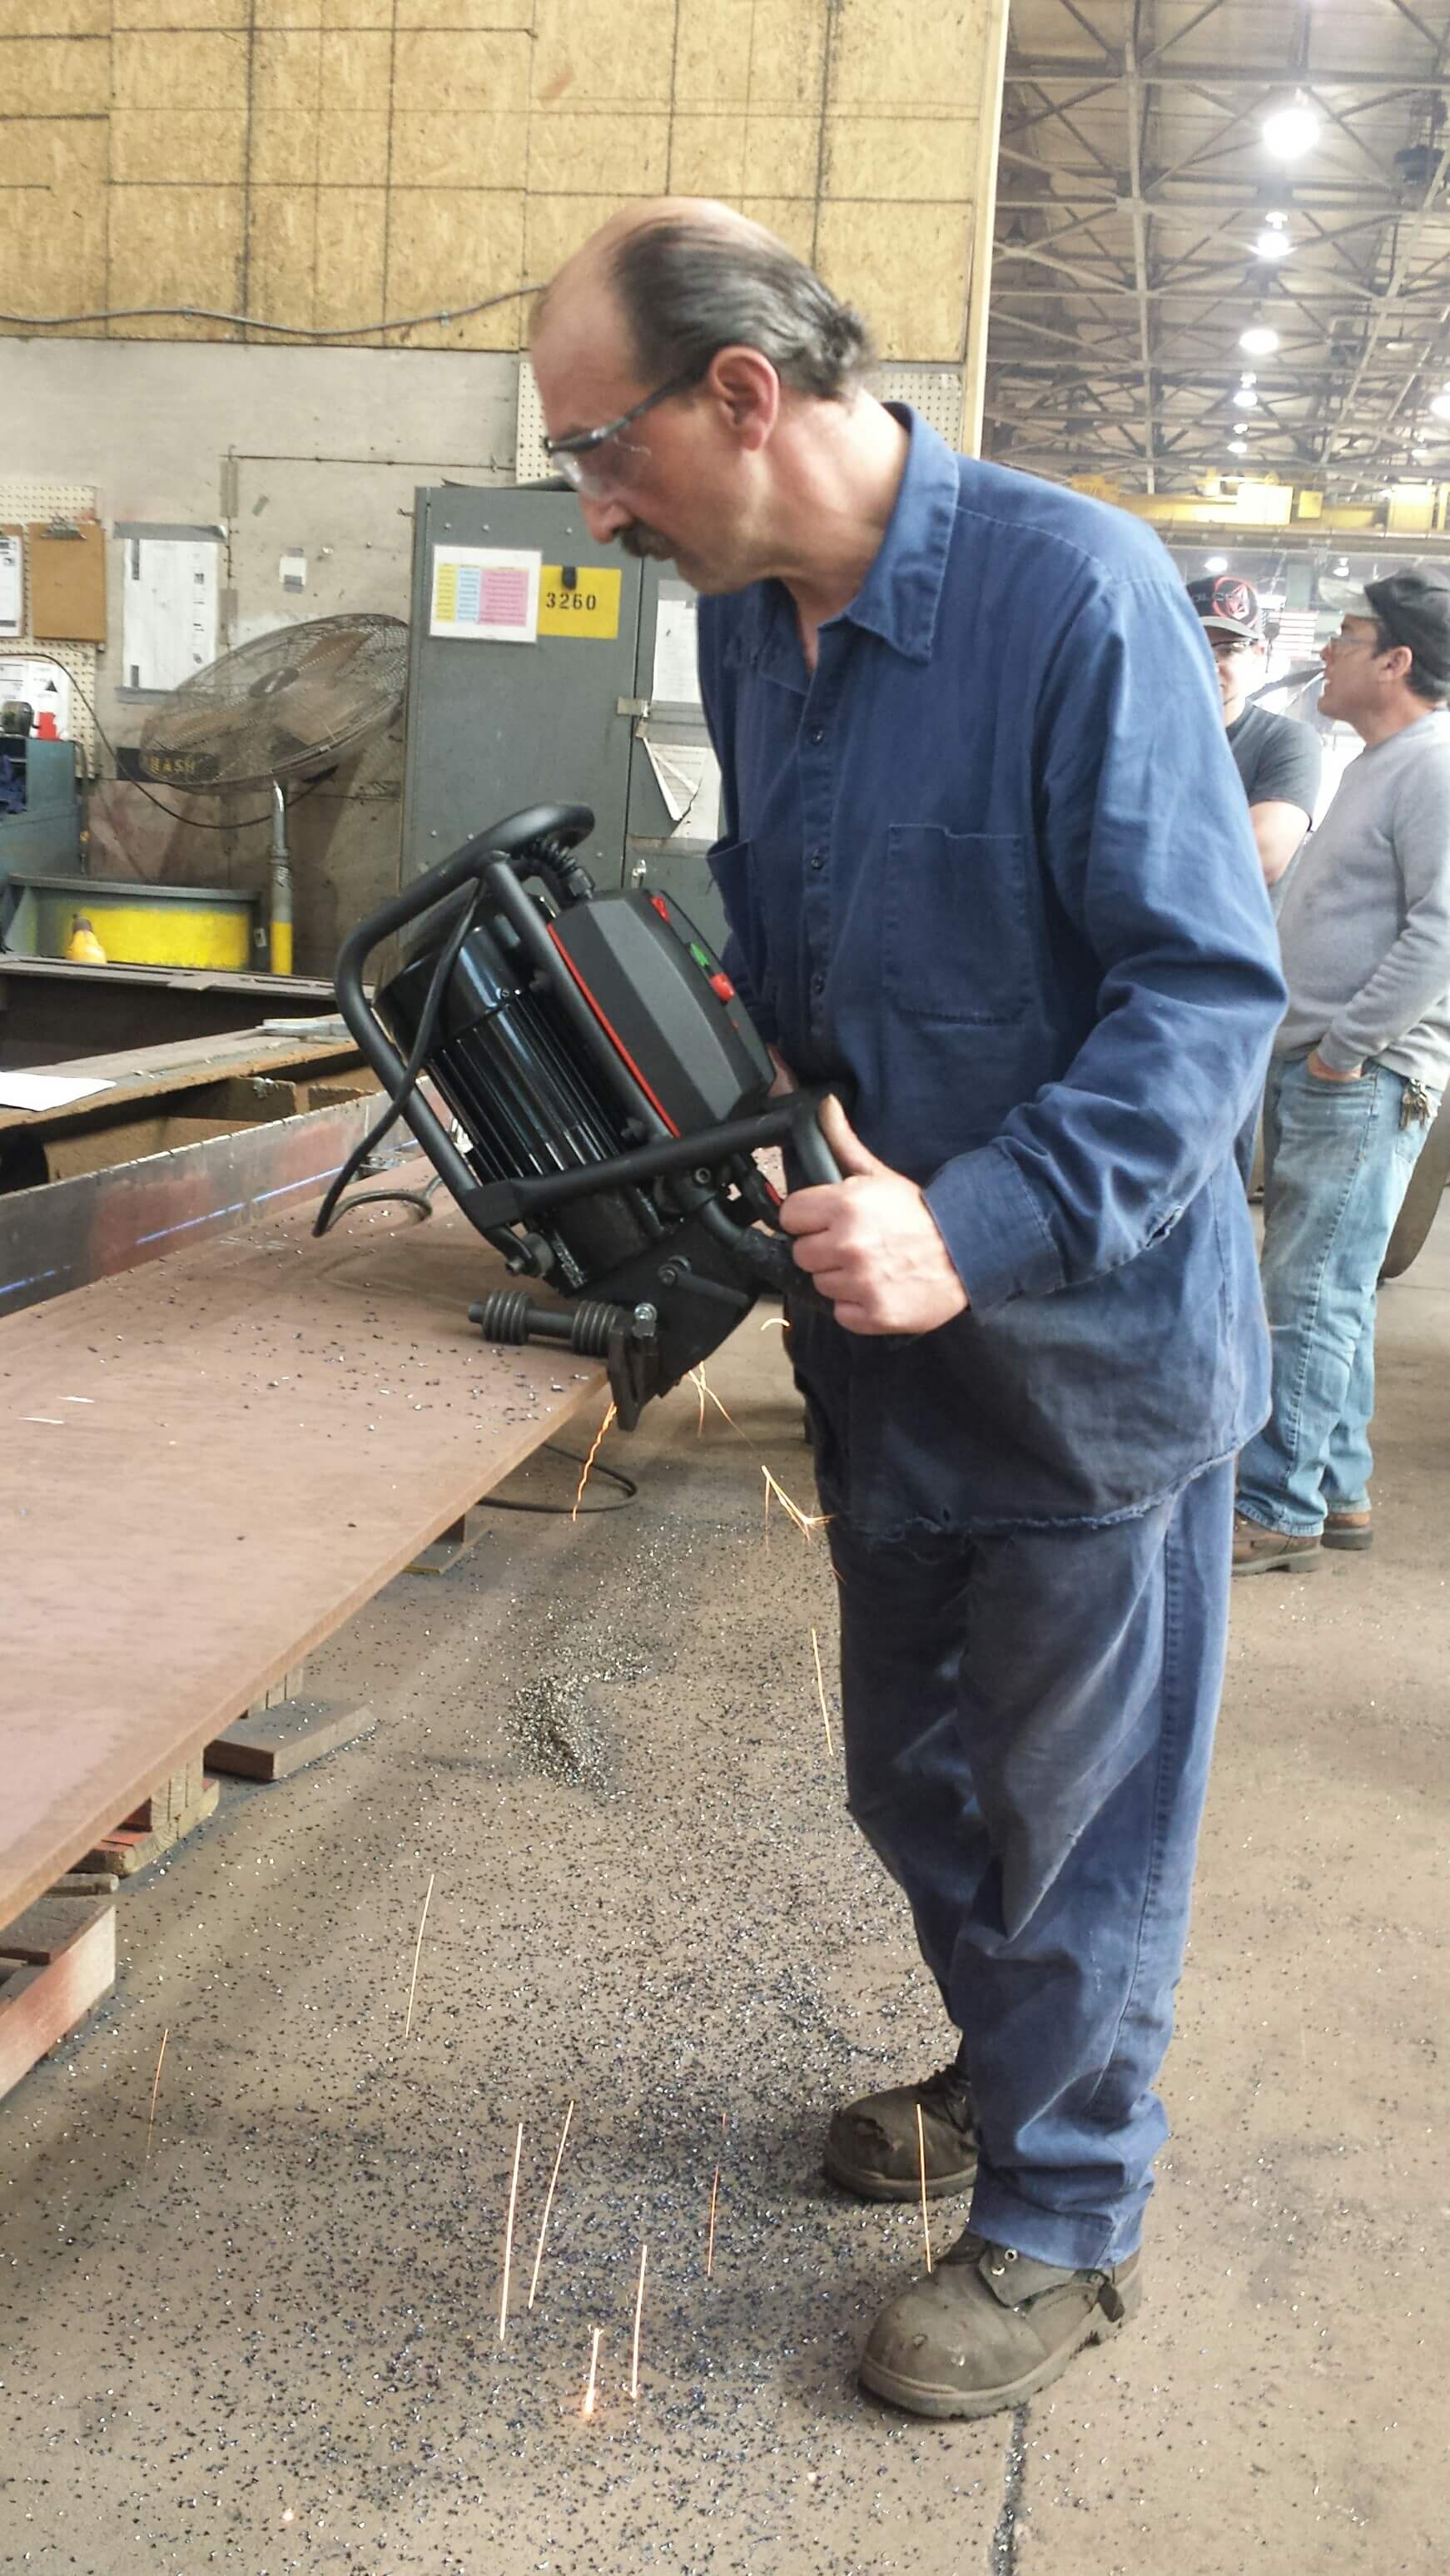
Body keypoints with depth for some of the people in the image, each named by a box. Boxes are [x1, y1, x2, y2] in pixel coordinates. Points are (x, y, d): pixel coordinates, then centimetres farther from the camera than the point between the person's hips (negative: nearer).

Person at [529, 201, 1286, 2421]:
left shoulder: (1077, 592, -22)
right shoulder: (751, 627, 2)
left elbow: (1211, 991, -24)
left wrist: (978, 1230, -32)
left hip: (1091, 1346, -7)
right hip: (885, 1343, 7)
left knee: (1075, 1813, 10)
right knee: (915, 1779, 22)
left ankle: (1065, 2223, 32)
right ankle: (1013, 2069, 48)